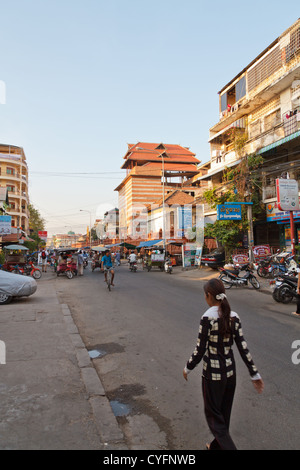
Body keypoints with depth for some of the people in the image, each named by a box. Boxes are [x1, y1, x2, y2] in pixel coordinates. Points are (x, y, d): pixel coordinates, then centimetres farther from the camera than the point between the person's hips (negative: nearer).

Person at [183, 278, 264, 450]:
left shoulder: (208, 318, -21)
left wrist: (188, 368, -1)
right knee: (224, 413, 23)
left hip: (213, 374, -6)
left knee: (214, 416, 12)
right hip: (230, 372, 7)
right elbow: (243, 347, -3)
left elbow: (200, 350, -17)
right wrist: (255, 374, 5)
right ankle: (217, 446, 41)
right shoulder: (234, 317, -4)